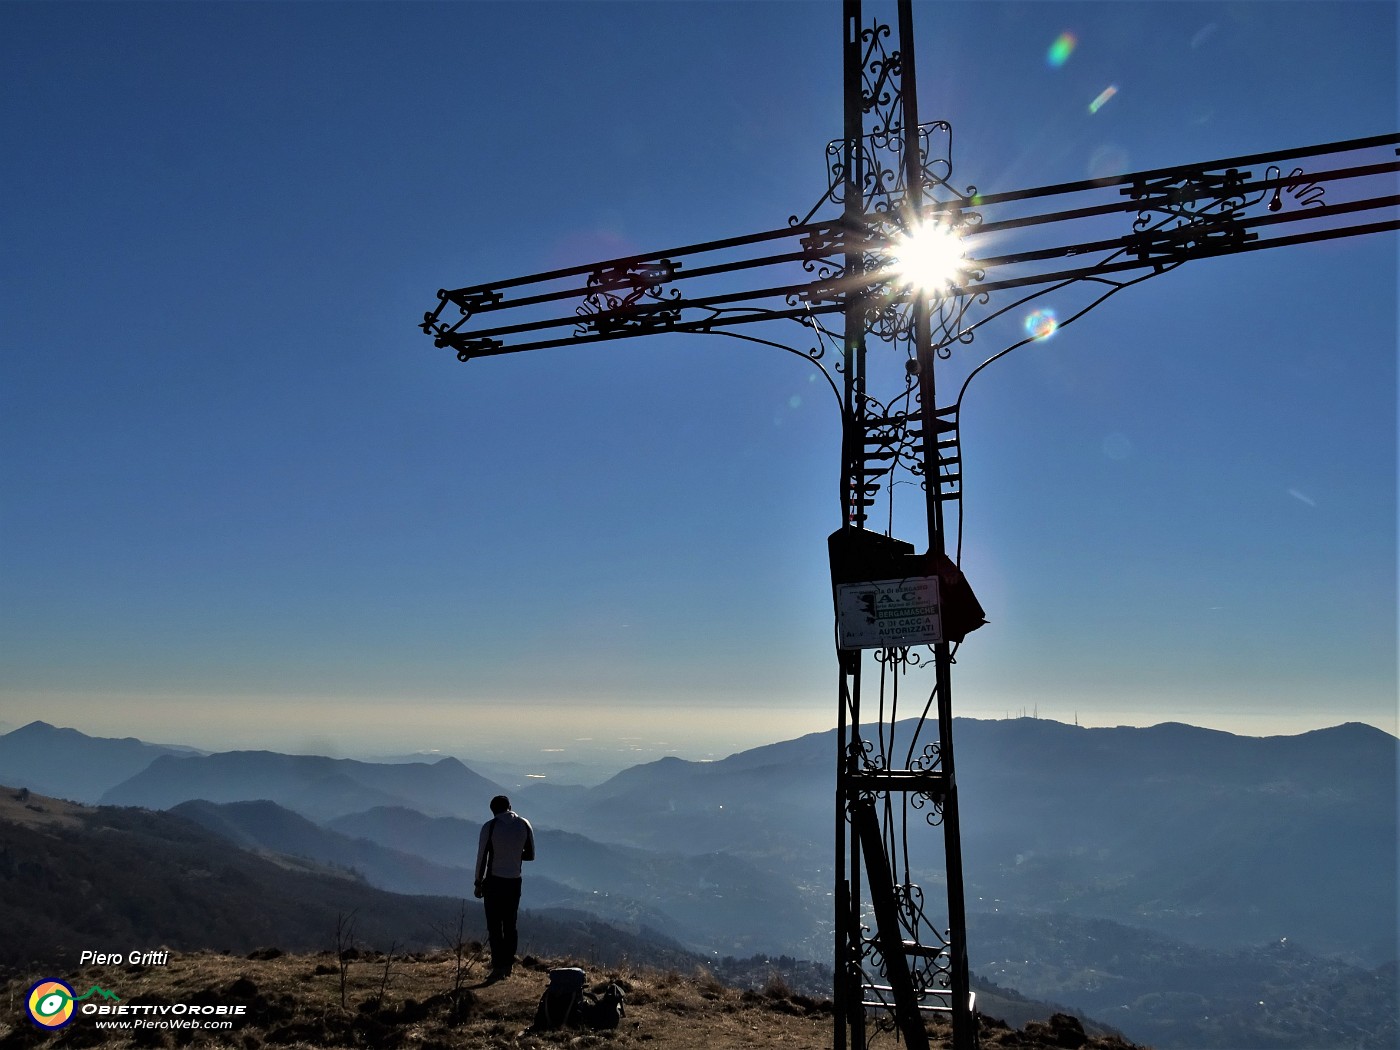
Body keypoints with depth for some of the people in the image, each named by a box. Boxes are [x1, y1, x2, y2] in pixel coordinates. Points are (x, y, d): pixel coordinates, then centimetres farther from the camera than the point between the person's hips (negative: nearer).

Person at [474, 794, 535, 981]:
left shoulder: (490, 826, -10)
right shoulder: (524, 825, 0)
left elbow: (482, 857, -7)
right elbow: (530, 855, 6)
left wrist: (478, 883, 2)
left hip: (494, 881, -4)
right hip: (515, 881, 4)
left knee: (494, 926, 2)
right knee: (510, 925, 13)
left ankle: (498, 968, 0)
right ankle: (508, 965, 17)